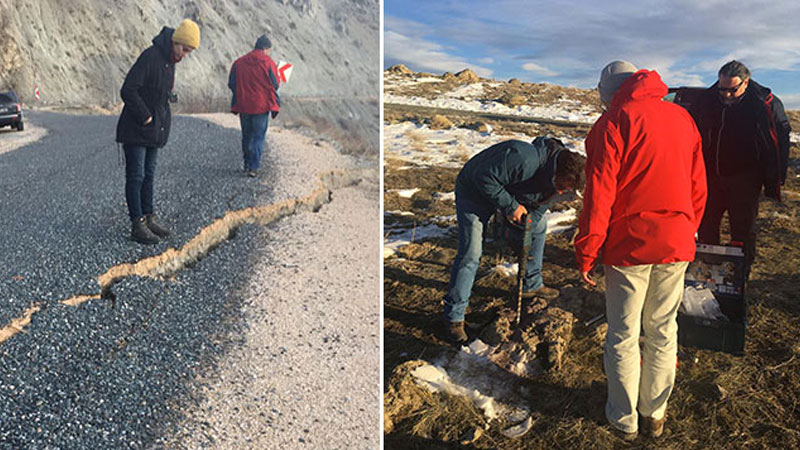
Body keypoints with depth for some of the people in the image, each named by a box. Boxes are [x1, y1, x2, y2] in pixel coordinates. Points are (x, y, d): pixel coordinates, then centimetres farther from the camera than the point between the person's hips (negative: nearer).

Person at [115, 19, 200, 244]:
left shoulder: (170, 61, 9)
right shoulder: (150, 57, -18)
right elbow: (128, 91, -23)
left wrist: (163, 119, 10)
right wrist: (145, 117, -17)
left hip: (154, 130, 9)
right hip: (135, 130, -8)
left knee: (149, 175, 13)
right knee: (136, 177, -3)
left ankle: (149, 218, 22)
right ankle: (137, 225, 3)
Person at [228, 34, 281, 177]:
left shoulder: (238, 62, 3)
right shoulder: (268, 63, -8)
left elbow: (231, 84, 4)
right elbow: (275, 84, -7)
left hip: (243, 106, 3)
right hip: (262, 106, -3)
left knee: (246, 136, 18)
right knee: (259, 137, 2)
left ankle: (247, 164, 26)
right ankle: (253, 167, -7)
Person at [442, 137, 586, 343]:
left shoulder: (555, 178, -10)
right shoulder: (524, 158, -38)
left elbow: (538, 206, 2)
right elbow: (484, 179, -34)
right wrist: (510, 206, -30)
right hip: (474, 193, -8)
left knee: (539, 224, 16)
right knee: (470, 253, -16)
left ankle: (531, 285, 32)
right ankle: (453, 317, -6)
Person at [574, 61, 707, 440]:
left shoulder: (612, 123, -10)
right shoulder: (681, 117, 7)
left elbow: (599, 195, -14)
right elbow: (698, 184, 12)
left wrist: (586, 253, -8)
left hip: (629, 245, -5)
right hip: (676, 242, 5)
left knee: (623, 335, 8)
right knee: (663, 330, 16)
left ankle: (624, 419, 23)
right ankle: (655, 414, 30)